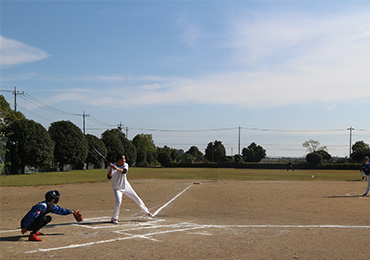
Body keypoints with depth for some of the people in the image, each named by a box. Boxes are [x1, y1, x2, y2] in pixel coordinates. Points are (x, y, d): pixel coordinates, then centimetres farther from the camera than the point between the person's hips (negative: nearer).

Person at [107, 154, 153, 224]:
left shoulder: (125, 165, -7)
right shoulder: (111, 167, -13)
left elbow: (124, 171, -29)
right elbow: (109, 177, -26)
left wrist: (116, 168, -44)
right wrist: (111, 169, -42)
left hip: (126, 186, 3)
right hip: (117, 188, -3)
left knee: (137, 199, 7)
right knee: (118, 201, -25)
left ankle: (146, 212, 25)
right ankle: (114, 218, -6)